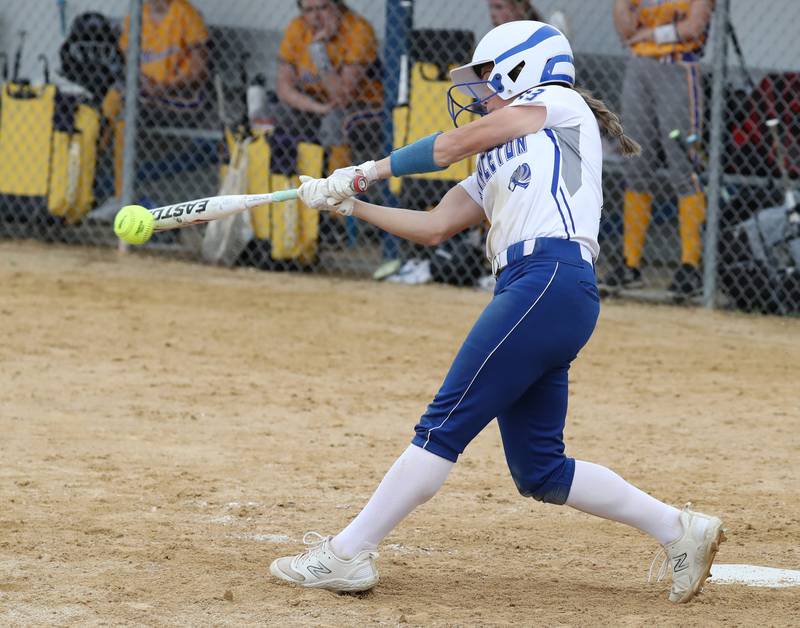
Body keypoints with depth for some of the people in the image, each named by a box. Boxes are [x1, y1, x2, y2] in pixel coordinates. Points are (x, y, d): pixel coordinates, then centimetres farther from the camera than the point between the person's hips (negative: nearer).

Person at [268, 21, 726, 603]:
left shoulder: (559, 105, 8)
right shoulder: (495, 166, 30)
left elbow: (451, 146, 6)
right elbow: (434, 227, 23)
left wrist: (368, 171, 15)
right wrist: (349, 205, 15)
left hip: (553, 281, -9)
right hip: (528, 291, 9)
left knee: (445, 426, -10)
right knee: (538, 470, 7)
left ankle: (348, 554, -10)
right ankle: (679, 530, 13)